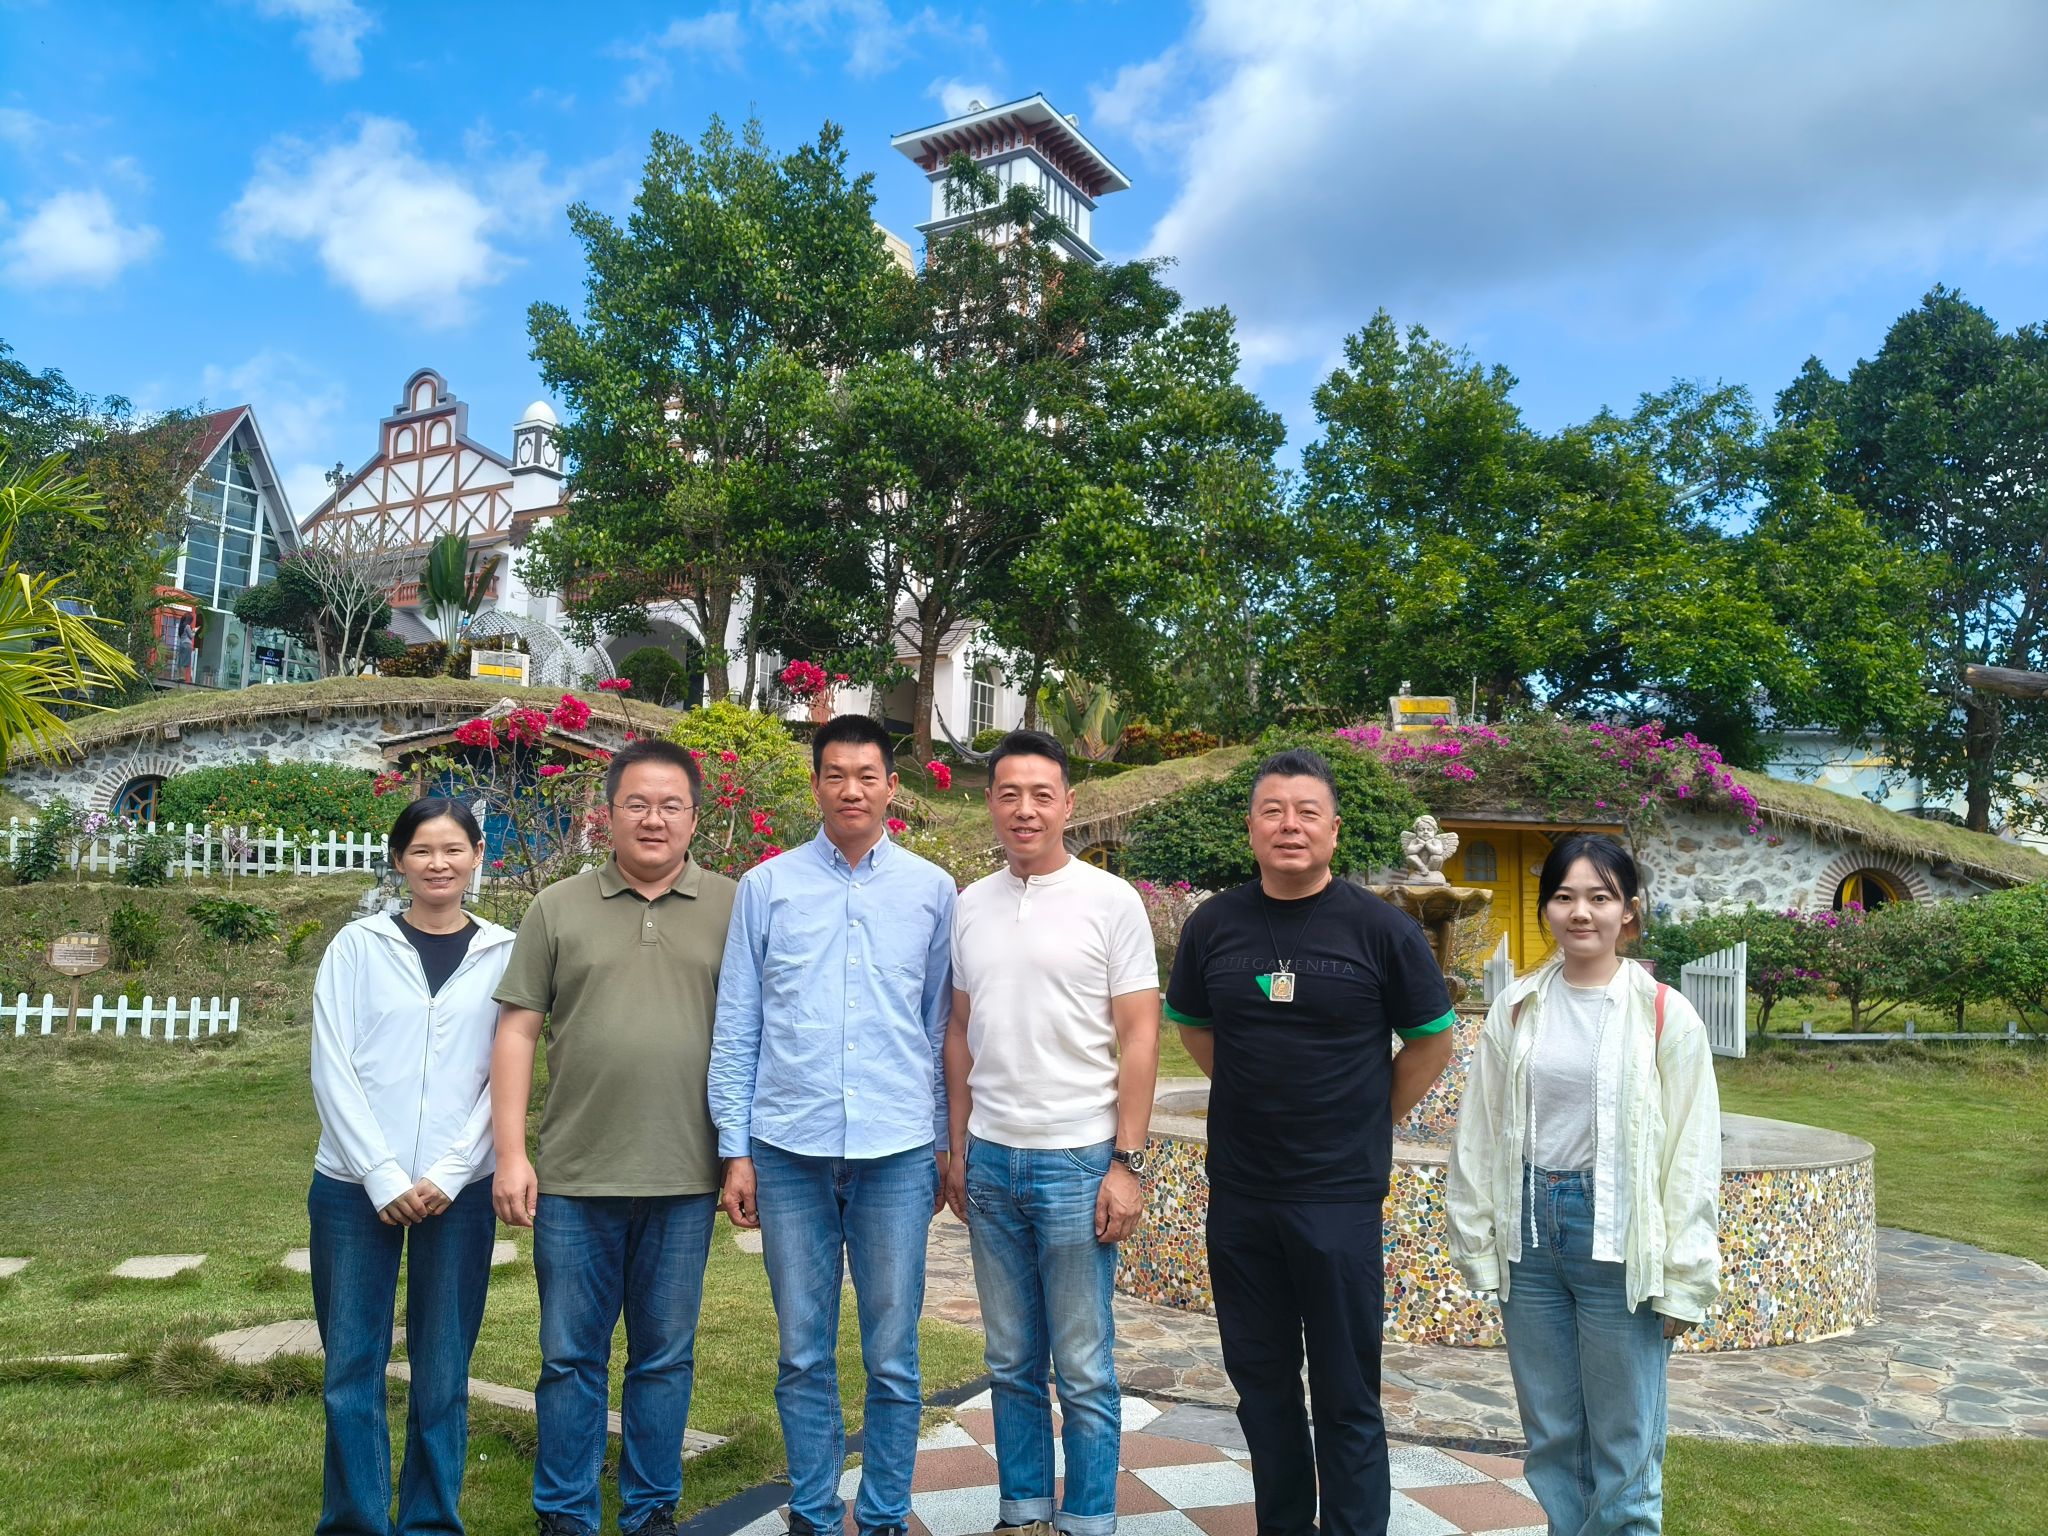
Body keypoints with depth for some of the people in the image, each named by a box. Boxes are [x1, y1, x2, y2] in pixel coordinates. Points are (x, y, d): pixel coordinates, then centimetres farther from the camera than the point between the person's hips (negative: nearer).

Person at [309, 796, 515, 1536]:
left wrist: (446, 1175, -8)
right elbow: (333, 1068, -3)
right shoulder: (357, 945, 2)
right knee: (351, 1369, 5)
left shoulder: (503, 954, 3)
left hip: (459, 1191, 0)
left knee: (442, 1374, 7)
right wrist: (382, 1176, -10)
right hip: (355, 1187, 0)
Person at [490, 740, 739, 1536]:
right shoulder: (558, 908, 3)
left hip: (686, 1180, 0)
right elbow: (517, 1031, 3)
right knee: (571, 1358, 12)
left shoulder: (732, 908, 1)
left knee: (665, 1358, 13)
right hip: (574, 1179, 0)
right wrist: (511, 1155, -3)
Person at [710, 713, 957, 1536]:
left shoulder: (932, 889, 4)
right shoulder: (767, 886, 3)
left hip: (898, 1151, 0)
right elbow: (736, 1028, 5)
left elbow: (941, 1026, 8)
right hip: (790, 1149, 0)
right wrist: (736, 1149, 2)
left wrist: (945, 1141, 7)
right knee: (803, 1354, 11)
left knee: (893, 1357, 7)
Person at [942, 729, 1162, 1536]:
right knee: (1012, 1363, 15)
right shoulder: (971, 905, 6)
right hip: (990, 1162, 4)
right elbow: (960, 1032, 13)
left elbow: (1138, 1037, -7)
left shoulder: (1110, 901, -6)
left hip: (1076, 1162, -4)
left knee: (1083, 1371, 6)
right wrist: (956, 1147, 11)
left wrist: (1127, 1162, -11)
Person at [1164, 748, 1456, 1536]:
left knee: (1346, 1395, 6)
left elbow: (1431, 1040, 4)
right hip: (1238, 1193, 4)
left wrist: (1372, 1119, 4)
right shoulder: (1213, 924, 1)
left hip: (1339, 1195, -3)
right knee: (1260, 1381, 15)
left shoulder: (1381, 929, -7)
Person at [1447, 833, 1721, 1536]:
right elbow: (1478, 1136, 8)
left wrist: (1683, 1280, -4)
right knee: (1550, 1437, 14)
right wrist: (1477, 1243, 7)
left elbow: (1691, 1157, -4)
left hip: (1620, 1241, -3)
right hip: (1531, 1233, 3)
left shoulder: (1665, 1015, -5)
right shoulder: (1516, 1009, 4)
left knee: (1625, 1445, 6)